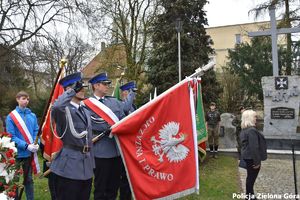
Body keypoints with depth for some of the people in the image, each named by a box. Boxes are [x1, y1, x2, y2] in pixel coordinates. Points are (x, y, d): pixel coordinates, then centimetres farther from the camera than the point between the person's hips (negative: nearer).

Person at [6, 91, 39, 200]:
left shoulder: (32, 115, 1)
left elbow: (36, 131, 5)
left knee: (28, 179, 16)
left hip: (30, 153, 3)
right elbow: (11, 136, -13)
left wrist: (36, 144, -14)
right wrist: (26, 146, -22)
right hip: (16, 153, -3)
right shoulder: (11, 117, -10)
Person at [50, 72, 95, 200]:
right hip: (68, 167, -7)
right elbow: (56, 107, -37)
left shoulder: (86, 111, 14)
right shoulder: (64, 109, -10)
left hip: (86, 167, 8)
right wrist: (73, 90, -25)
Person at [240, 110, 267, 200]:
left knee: (250, 176, 20)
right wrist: (257, 161, -20)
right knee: (251, 177, 4)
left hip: (247, 156, 10)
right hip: (252, 157, -10)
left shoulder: (244, 129, 7)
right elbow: (254, 147, -26)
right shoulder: (252, 130, -24)